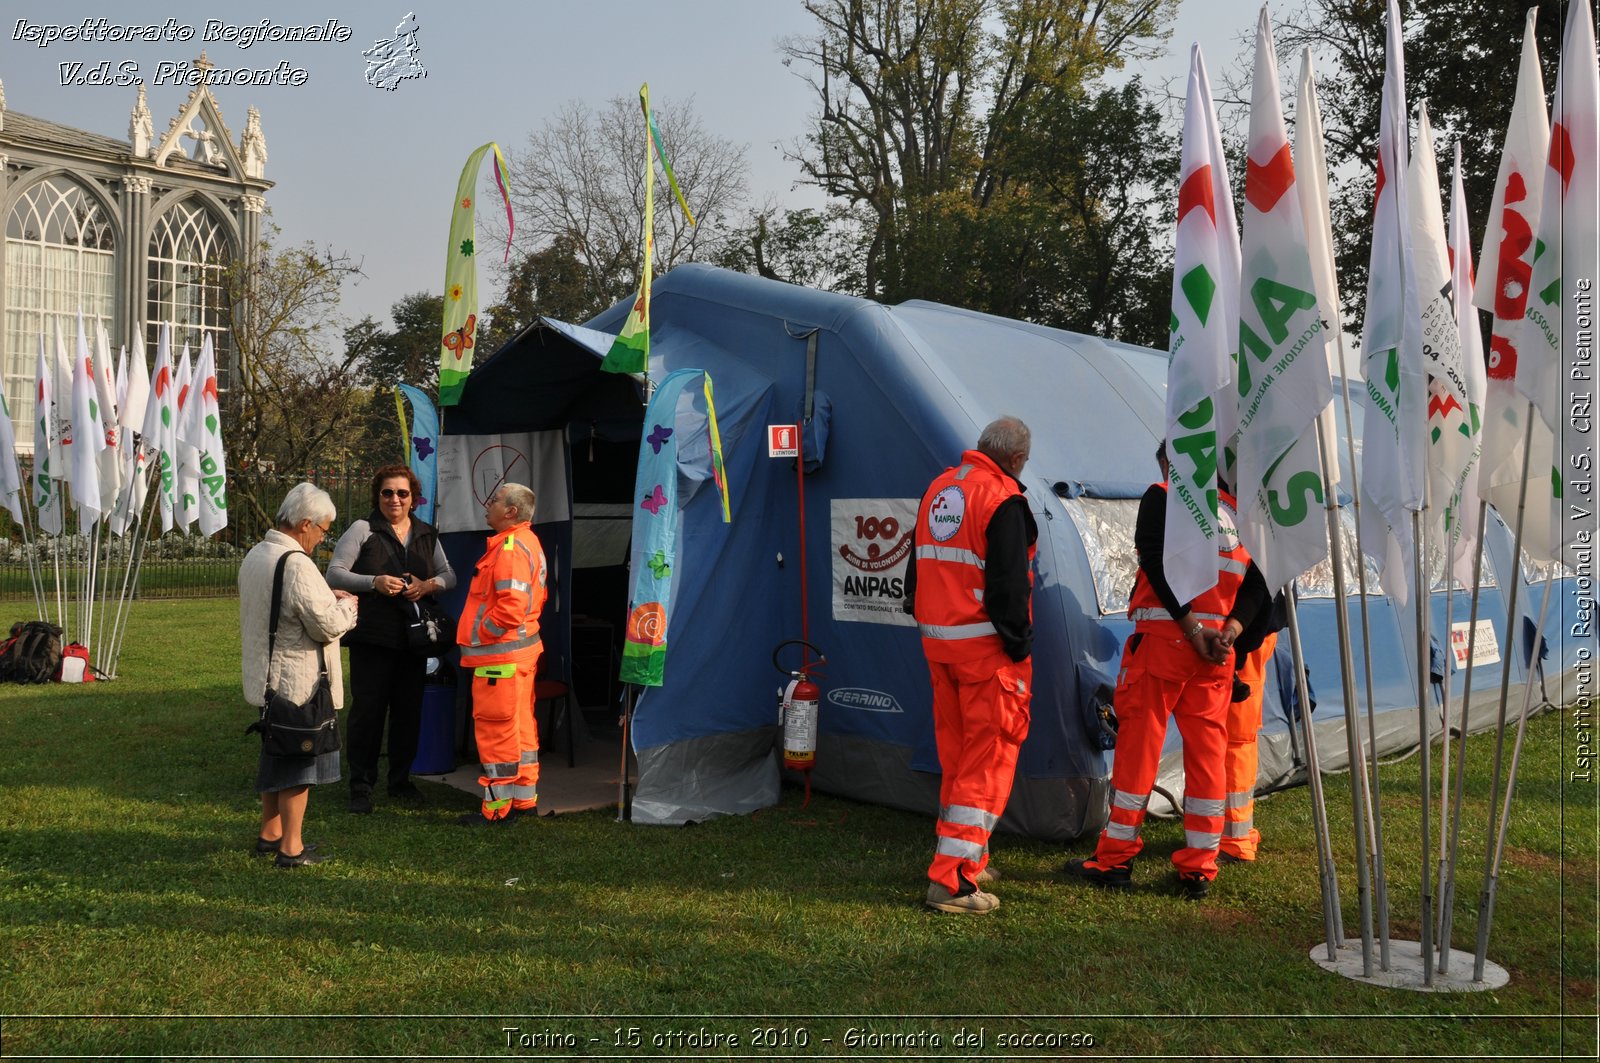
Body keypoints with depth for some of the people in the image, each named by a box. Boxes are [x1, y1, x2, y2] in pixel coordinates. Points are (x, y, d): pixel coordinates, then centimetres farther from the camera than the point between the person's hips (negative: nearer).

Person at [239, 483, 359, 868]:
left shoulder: (255, 555, 7)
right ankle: (291, 848, 9)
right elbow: (327, 625, -23)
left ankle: (270, 833, 33)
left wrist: (327, 597, 10)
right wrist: (347, 605, -4)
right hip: (298, 681, -9)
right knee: (299, 762, 2)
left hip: (267, 678, 9)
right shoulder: (296, 565, -24)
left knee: (276, 755, 21)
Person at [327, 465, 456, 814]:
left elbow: (448, 574, 15)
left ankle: (401, 781, 24)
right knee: (367, 710, -2)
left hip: (413, 637, 4)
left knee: (409, 710, 10)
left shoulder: (427, 534, 12)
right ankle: (361, 786, 9)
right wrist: (375, 583, -20)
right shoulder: (362, 530, -2)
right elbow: (334, 574, -6)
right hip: (372, 638, -4)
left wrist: (430, 584, -7)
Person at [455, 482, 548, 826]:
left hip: (500, 654, -11)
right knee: (520, 724, 16)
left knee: (496, 727, -3)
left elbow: (511, 605, -27)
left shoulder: (510, 548, -18)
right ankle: (524, 799, 25)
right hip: (522, 648, 11)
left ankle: (499, 807, 4)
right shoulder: (527, 541, 15)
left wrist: (480, 634, -14)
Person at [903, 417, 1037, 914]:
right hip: (986, 647, -8)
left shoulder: (938, 488, 12)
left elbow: (919, 569, 17)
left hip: (936, 641, 8)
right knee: (988, 758, -3)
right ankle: (952, 880, -5)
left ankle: (962, 856, 27)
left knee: (955, 753, 17)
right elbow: (1009, 585, -18)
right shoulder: (1003, 499, -14)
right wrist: (1019, 649, -9)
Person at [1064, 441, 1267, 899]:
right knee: (1208, 752, 8)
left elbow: (1158, 565, -13)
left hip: (1163, 637, -5)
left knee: (1138, 743, 2)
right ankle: (1199, 869, 13)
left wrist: (1191, 627, -13)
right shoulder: (1234, 509, 15)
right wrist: (1229, 630, -3)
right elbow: (1257, 583, 9)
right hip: (1217, 647, 5)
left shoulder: (1161, 497, 0)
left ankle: (1114, 859, 10)